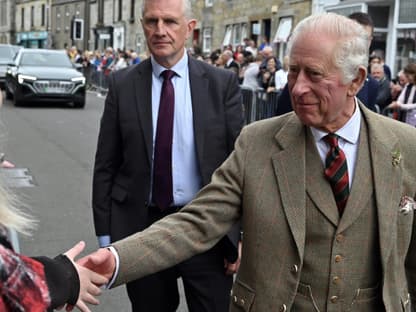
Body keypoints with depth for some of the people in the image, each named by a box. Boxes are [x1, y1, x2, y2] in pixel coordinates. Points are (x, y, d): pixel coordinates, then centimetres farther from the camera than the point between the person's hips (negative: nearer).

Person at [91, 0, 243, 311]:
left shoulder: (222, 83, -3)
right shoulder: (122, 84, -1)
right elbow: (105, 165, 1)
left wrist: (241, 233, -4)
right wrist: (105, 234, -1)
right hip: (141, 227, 1)